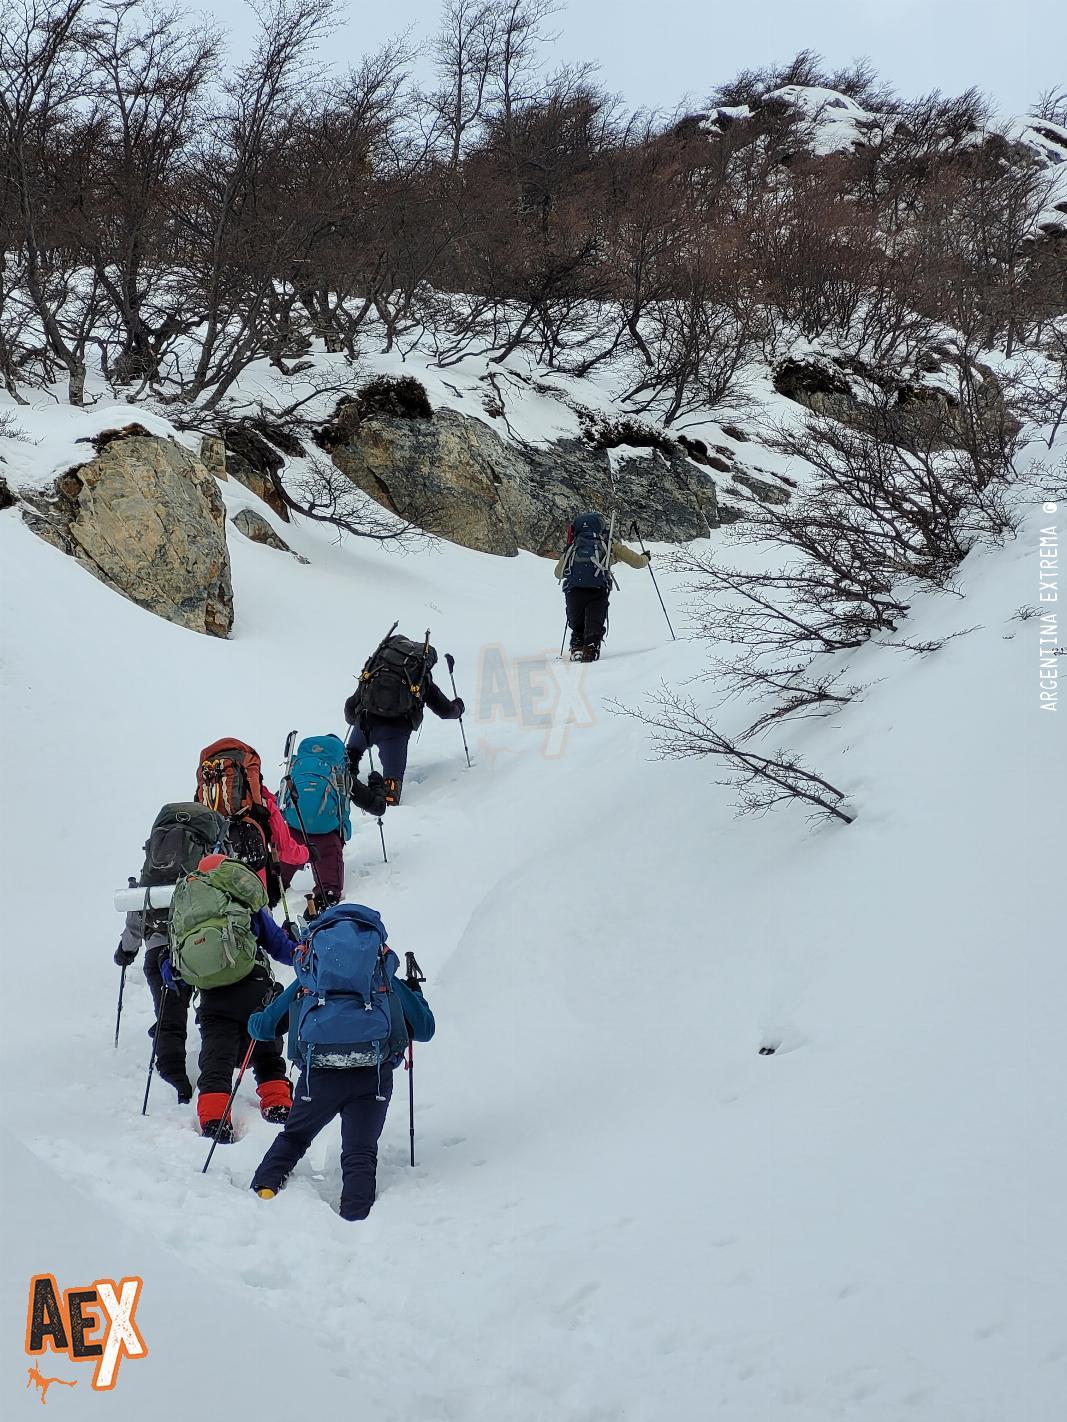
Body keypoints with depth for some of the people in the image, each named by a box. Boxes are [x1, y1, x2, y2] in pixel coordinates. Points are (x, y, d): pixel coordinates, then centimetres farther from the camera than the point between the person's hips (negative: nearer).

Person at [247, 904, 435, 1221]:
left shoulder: (305, 983, 22)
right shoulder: (387, 981, 22)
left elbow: (261, 1028, 27)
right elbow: (424, 1029, 25)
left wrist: (258, 1019, 52)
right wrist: (414, 993, 45)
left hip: (319, 1074, 1)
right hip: (373, 1074, -1)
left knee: (293, 1137, 23)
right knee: (360, 1152, 5)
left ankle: (263, 1188, 1)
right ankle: (355, 1216, -18)